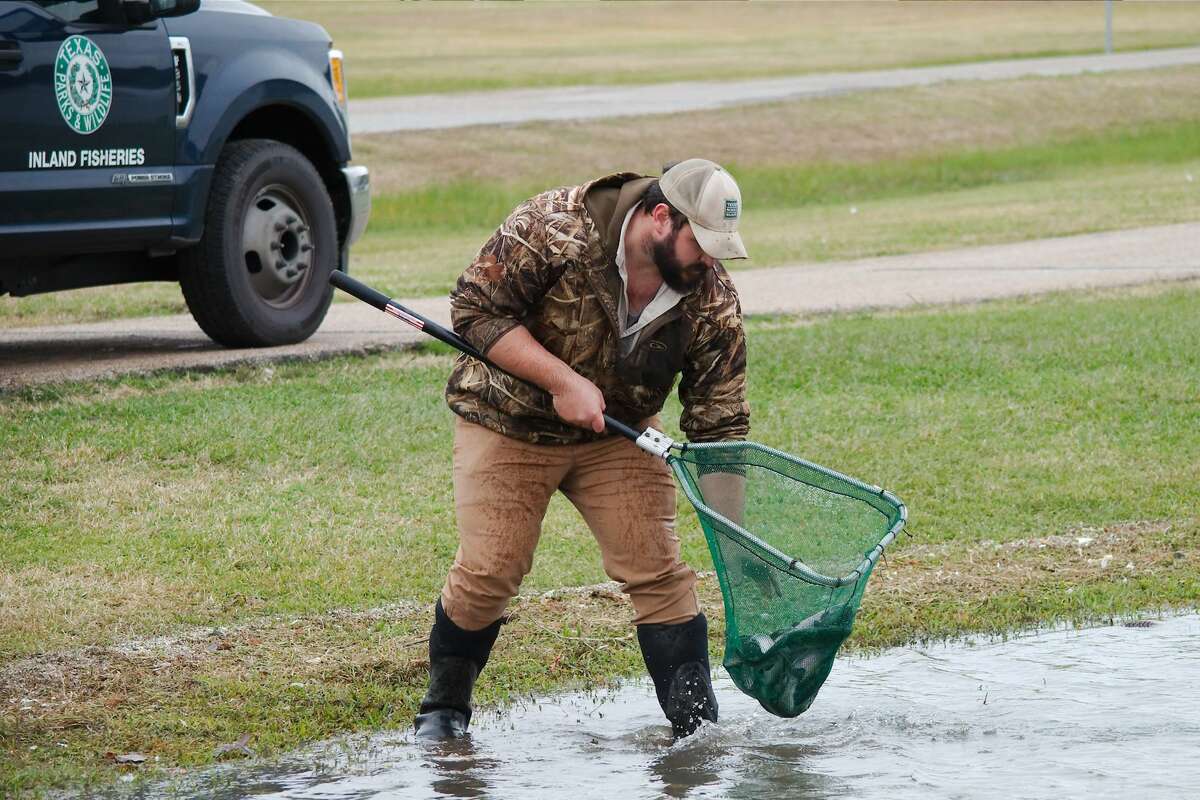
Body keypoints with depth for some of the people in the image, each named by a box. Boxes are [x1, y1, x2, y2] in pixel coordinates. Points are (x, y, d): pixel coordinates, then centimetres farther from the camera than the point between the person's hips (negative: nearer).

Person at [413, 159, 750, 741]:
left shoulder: (712, 299, -14)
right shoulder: (552, 228, -26)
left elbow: (719, 420, -8)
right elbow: (476, 308, -22)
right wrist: (563, 381, -29)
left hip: (617, 433, 3)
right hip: (509, 425, -3)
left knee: (659, 572, -6)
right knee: (487, 572, -7)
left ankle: (698, 723, 1)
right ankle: (443, 710, 15)